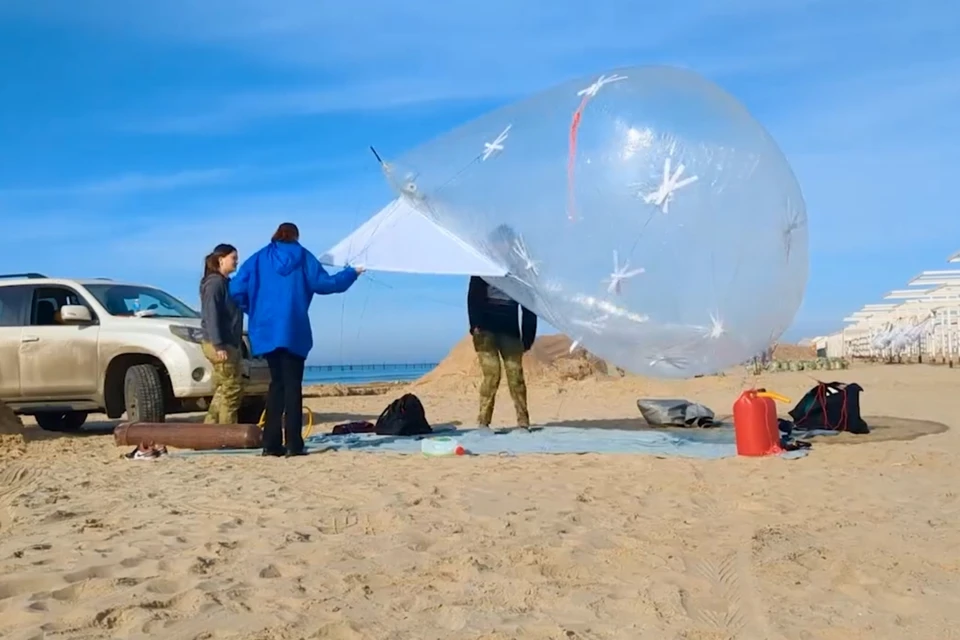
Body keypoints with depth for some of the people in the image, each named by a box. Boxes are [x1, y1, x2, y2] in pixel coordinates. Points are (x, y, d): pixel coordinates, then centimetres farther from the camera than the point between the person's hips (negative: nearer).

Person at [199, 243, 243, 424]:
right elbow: (211, 316, -18)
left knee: (223, 391, 11)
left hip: (229, 344, 10)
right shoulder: (214, 282, -10)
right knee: (233, 389, -8)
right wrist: (218, 345, -24)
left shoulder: (226, 282, 18)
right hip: (220, 345, -10)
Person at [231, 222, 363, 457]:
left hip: (266, 330, 3)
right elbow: (324, 283, 1)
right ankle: (293, 444, -8)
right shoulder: (303, 257, 6)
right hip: (293, 331, -2)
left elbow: (236, 289, 2)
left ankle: (271, 443, 5)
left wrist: (251, 309, 19)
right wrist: (352, 273, 15)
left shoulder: (259, 258, 10)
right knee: (292, 385, -2)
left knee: (277, 383, 10)